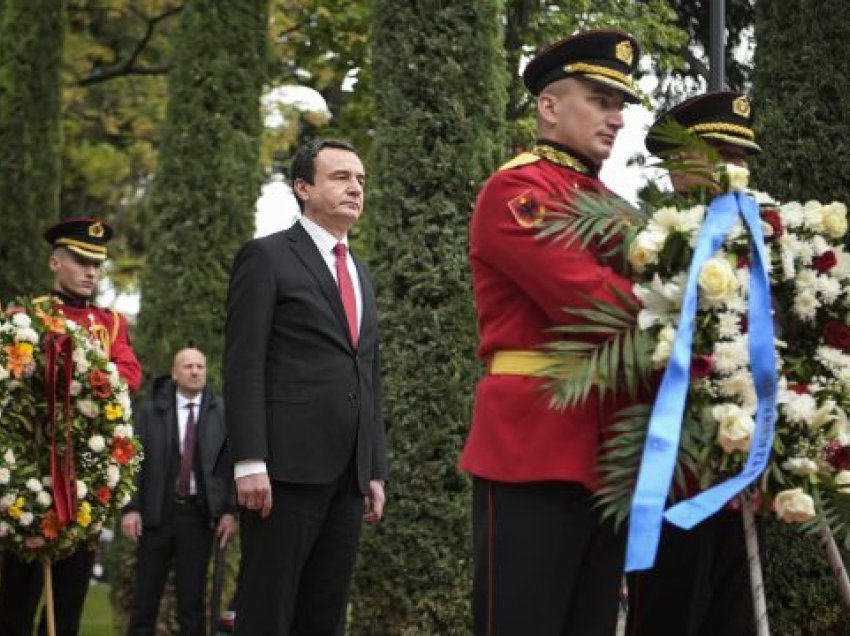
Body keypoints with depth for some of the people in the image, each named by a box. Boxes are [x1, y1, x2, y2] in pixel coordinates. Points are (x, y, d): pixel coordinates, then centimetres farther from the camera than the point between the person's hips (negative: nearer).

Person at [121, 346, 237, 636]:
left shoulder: (221, 412, 4)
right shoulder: (152, 410, 6)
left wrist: (229, 511, -6)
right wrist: (130, 507, -6)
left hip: (199, 513, -1)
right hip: (156, 512, 1)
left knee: (193, 599, 2)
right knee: (145, 596, 4)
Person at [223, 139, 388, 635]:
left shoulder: (361, 274, 22)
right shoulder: (267, 257, 1)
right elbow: (243, 366, -7)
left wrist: (376, 470, 15)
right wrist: (249, 462, -17)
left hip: (348, 472, 7)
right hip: (286, 464, -7)